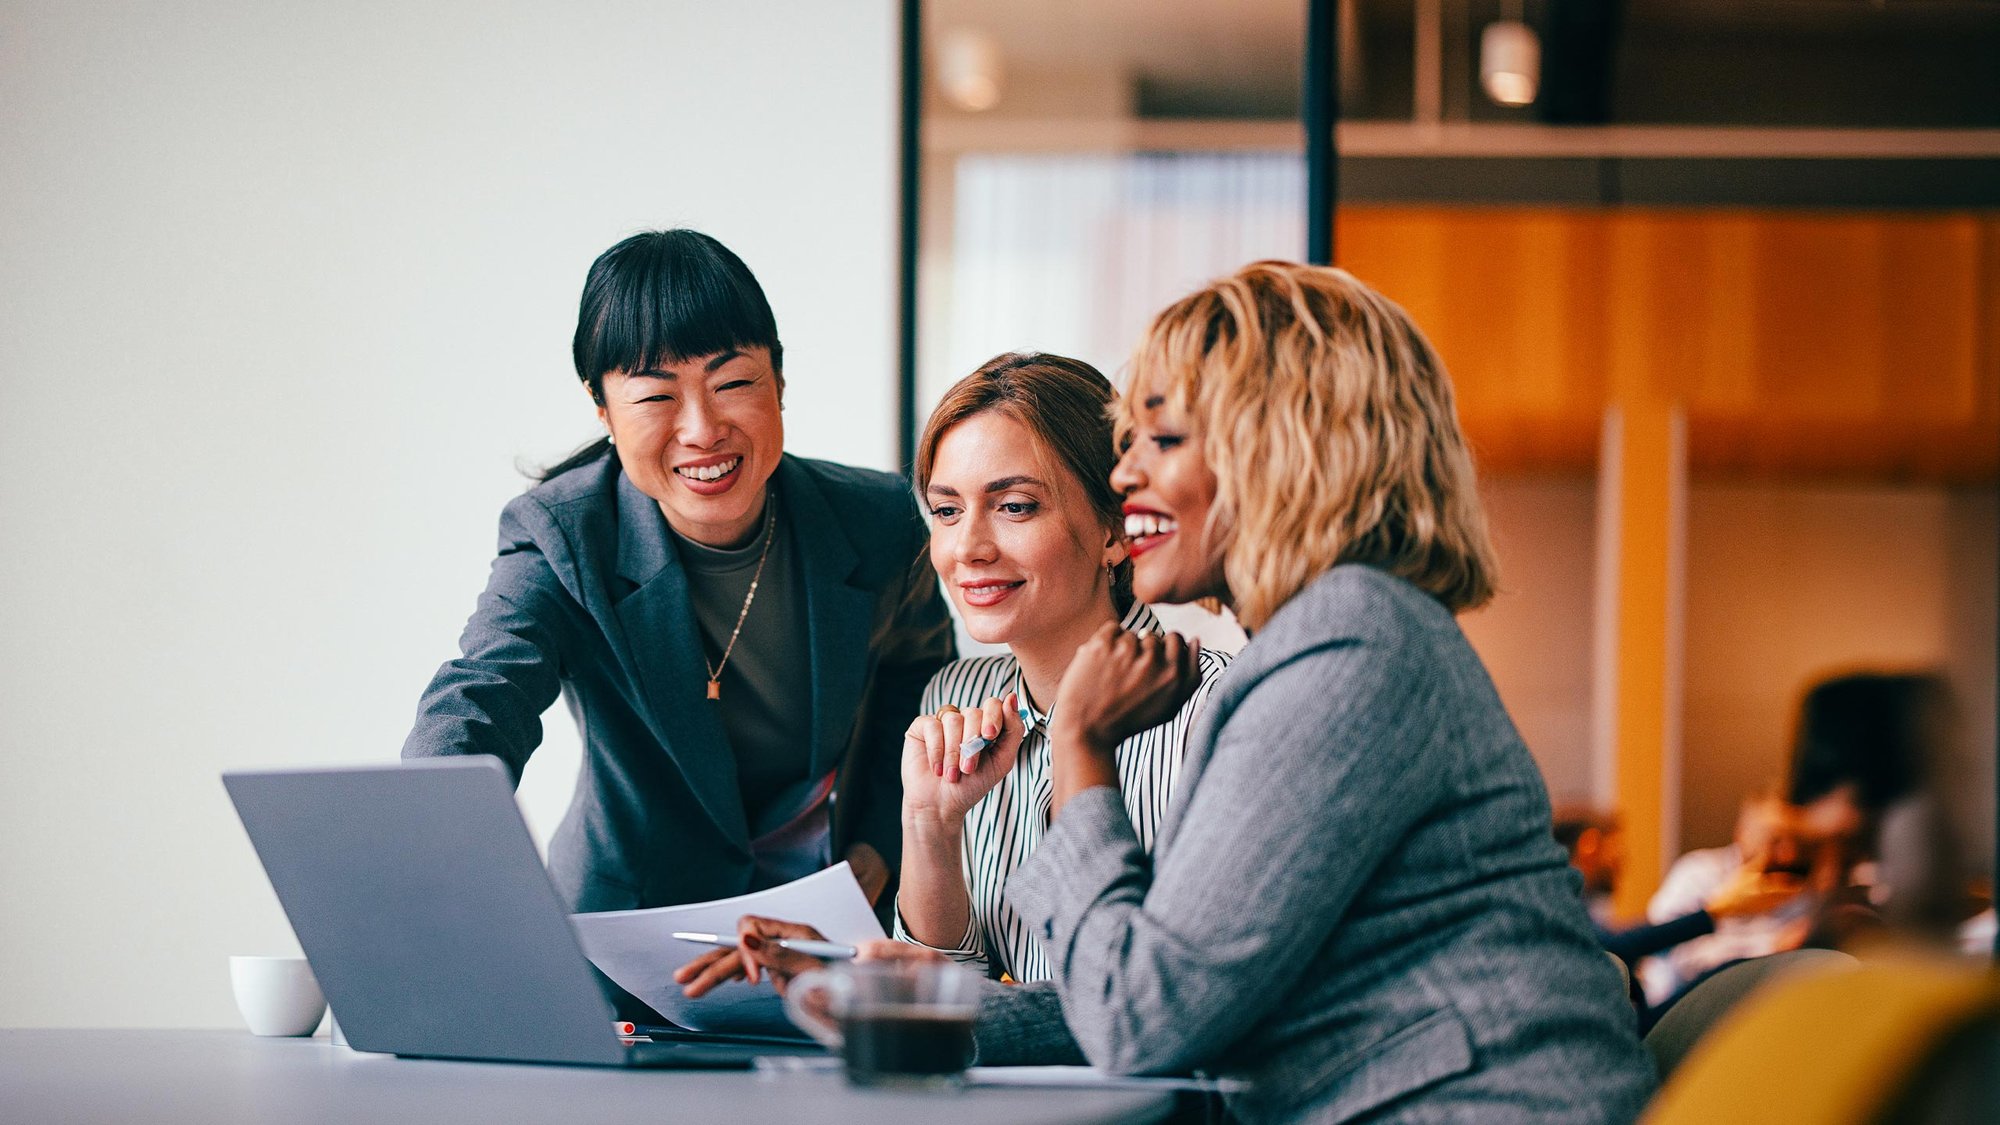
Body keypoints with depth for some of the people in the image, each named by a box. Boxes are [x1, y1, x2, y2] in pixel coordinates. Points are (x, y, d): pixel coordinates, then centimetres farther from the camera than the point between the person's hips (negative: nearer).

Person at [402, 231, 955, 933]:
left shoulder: (880, 526, -7)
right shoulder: (558, 540, -14)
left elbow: (918, 682, 13)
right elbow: (477, 701, -31)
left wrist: (877, 850, 1)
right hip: (631, 920, -2)